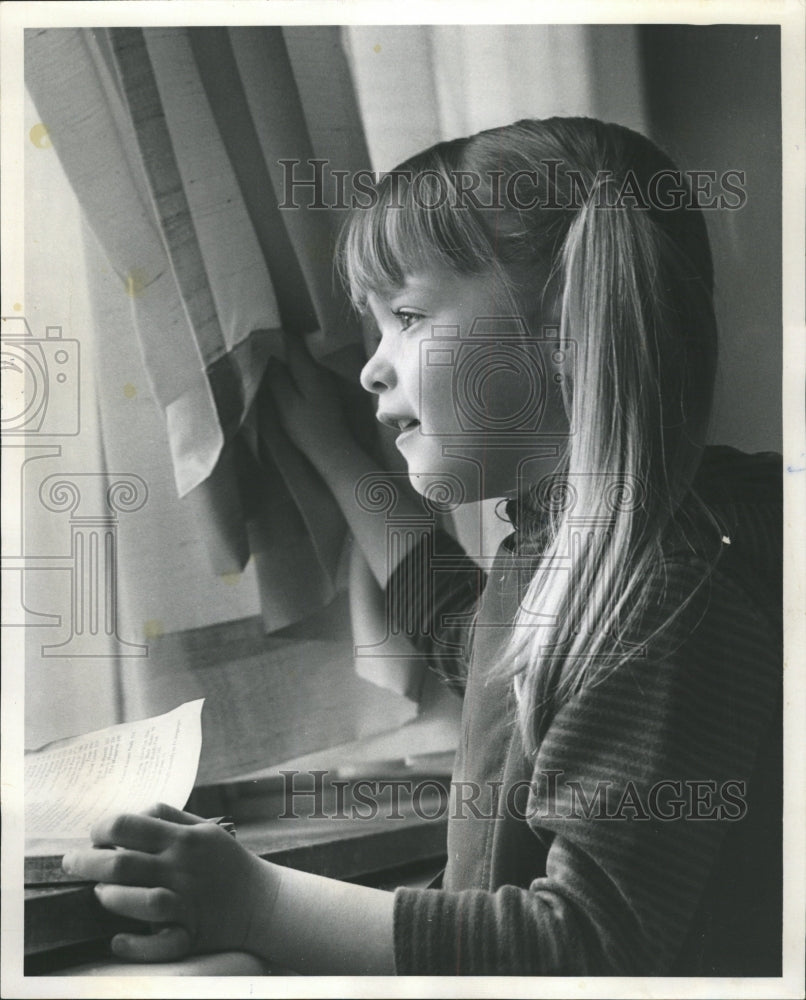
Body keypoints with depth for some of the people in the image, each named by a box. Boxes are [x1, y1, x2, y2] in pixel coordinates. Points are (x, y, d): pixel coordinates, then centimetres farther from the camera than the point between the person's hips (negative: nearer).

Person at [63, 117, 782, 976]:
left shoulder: (673, 601, -24)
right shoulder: (561, 538, 6)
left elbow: (593, 945, -25)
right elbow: (465, 633, 28)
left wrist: (259, 904, -25)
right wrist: (332, 452, 29)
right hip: (494, 956, 8)